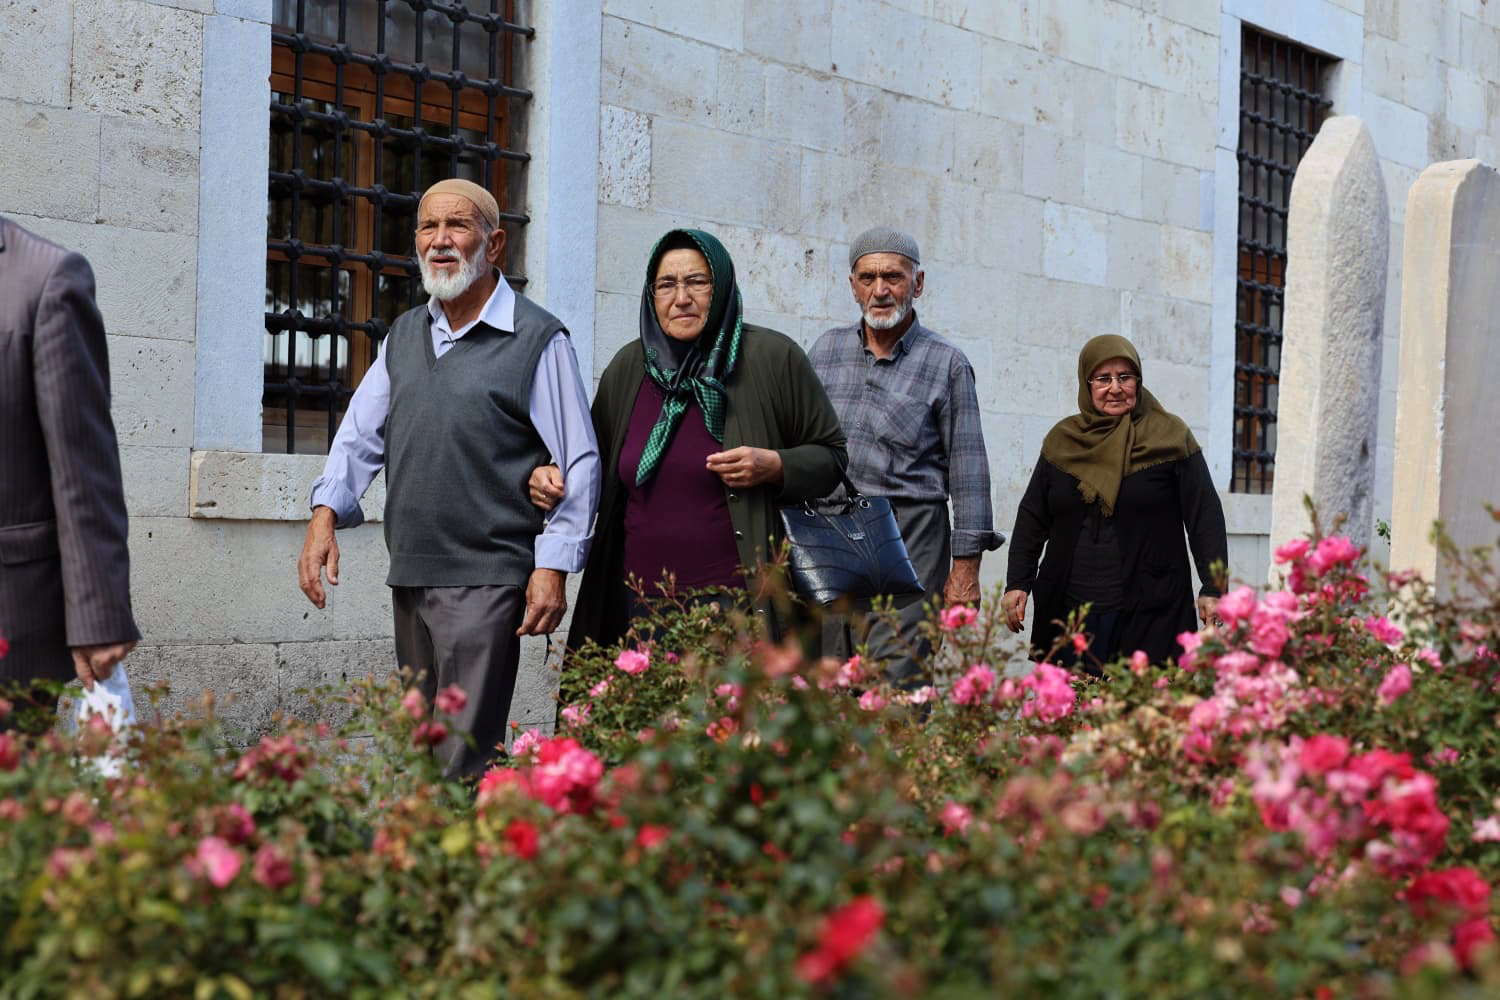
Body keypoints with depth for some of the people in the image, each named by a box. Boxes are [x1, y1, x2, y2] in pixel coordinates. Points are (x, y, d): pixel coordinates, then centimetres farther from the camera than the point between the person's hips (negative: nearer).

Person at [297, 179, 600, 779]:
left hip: (486, 578, -7)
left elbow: (579, 463, -6)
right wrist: (325, 515, 1)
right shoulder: (404, 335, 16)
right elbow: (360, 434, 18)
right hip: (408, 577, 7)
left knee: (463, 762, -11)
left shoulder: (538, 339, -4)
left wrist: (552, 568, -12)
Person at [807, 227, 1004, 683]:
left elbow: (968, 469, -1)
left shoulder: (946, 364, 0)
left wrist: (966, 565, -6)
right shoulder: (827, 350, 12)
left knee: (896, 686, -13)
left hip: (908, 540, -4)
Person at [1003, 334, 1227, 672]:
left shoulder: (1170, 437, 3)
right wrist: (1017, 583, 6)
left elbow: (1205, 517, 1)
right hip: (1069, 610, 3)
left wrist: (1213, 589, -6)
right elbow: (1032, 517, 16)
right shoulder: (1062, 440, 13)